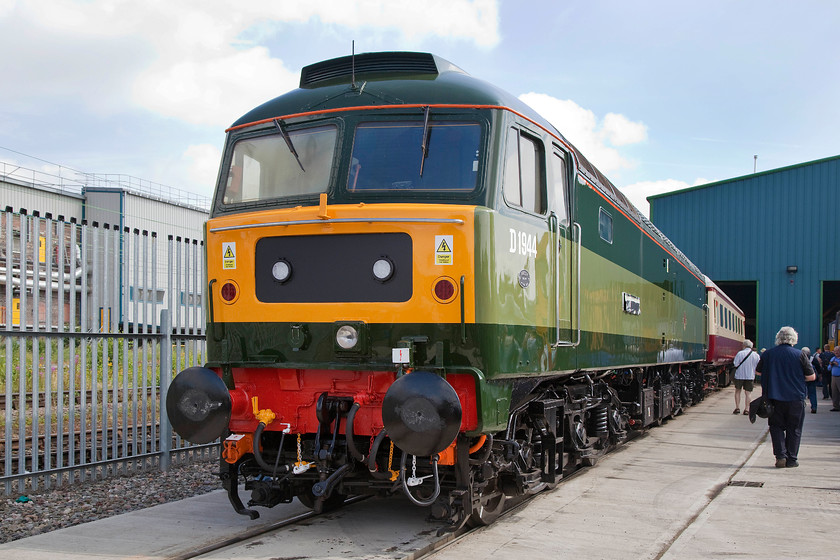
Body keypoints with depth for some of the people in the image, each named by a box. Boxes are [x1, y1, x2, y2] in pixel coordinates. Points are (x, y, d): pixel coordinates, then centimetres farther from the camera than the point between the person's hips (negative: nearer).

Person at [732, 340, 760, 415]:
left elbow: (735, 364, -10)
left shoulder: (740, 353, -10)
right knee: (747, 393, 8)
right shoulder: (756, 355, -1)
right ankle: (746, 409, 5)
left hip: (739, 375, -2)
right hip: (750, 376, 2)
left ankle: (737, 407, 9)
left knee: (738, 391, 13)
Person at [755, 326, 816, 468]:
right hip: (795, 398, -1)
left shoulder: (768, 354, -1)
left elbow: (758, 370, 14)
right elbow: (811, 376, -3)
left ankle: (780, 456, -2)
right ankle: (791, 459, 11)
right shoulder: (799, 355, -7)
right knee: (794, 429, 9)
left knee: (776, 426, 11)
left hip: (774, 397, 1)